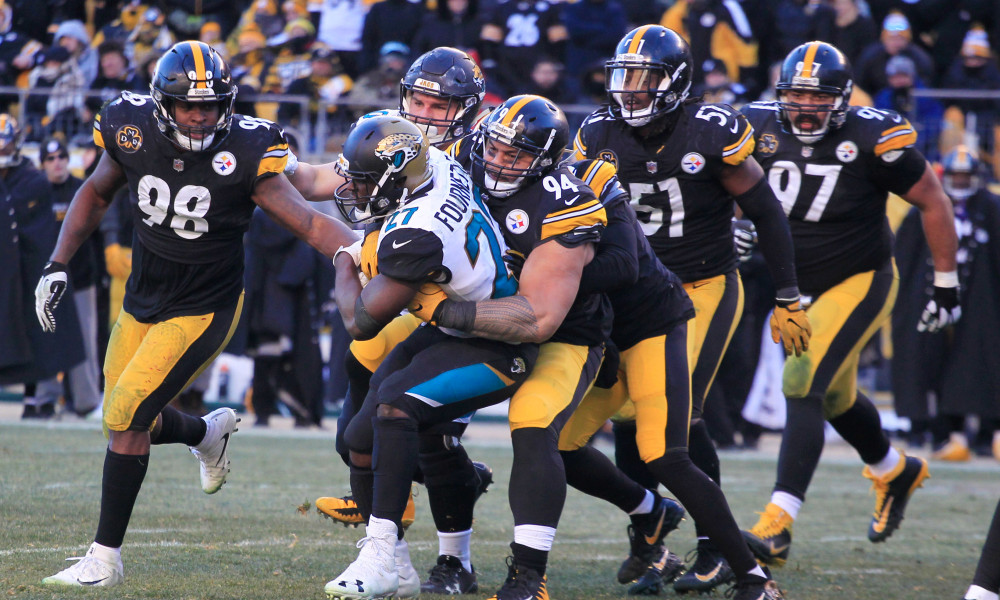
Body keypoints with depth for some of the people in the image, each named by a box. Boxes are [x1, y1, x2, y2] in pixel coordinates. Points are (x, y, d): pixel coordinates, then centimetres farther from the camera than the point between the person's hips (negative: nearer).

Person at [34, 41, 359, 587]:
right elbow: (96, 194, 10)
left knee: (126, 417, -15)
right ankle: (209, 432, 47)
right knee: (129, 422, 12)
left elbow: (309, 223, -17)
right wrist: (57, 266, 5)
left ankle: (105, 559, -5)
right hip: (142, 303, 5)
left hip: (203, 309, -5)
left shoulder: (244, 152, -20)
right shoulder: (132, 132, -10)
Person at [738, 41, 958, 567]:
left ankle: (777, 526, -26)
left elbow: (933, 203, -8)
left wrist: (946, 285, -3)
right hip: (801, 286, 6)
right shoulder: (762, 129, -9)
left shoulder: (871, 139, -19)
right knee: (835, 395, 21)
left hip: (861, 281, -6)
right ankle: (894, 472, 52)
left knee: (803, 384, -21)